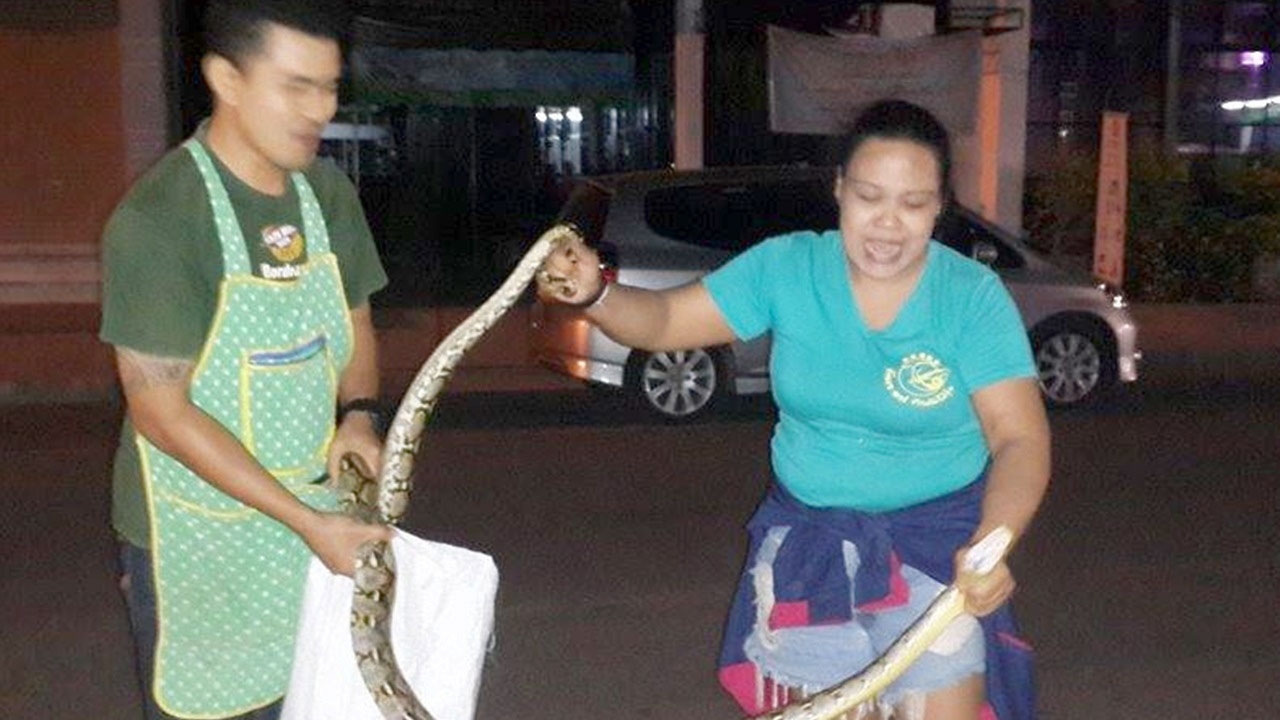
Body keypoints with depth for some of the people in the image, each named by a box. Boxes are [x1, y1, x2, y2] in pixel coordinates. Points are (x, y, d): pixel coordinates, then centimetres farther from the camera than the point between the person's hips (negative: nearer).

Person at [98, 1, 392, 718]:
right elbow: (161, 413, -20)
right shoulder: (157, 220, -20)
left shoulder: (329, 192, -1)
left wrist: (359, 414, -9)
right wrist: (305, 522, -22)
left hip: (315, 512, 5)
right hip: (195, 541, -5)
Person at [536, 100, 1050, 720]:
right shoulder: (787, 266, -8)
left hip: (936, 538, -2)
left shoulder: (974, 296, -15)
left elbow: (1020, 438, -18)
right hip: (805, 535, 2)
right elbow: (666, 319, -7)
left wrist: (992, 543, -37)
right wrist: (594, 294, -29)